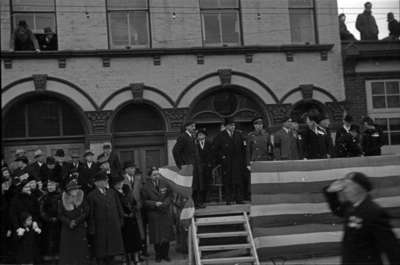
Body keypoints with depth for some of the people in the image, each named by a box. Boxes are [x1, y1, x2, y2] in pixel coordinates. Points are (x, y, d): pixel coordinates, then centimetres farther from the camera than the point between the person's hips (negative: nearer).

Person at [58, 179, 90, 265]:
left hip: (80, 229, 0)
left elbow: (86, 212, -2)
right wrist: (69, 222, -12)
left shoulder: (82, 199, 1)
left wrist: (76, 221, -11)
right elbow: (60, 215, 2)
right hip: (67, 230, 0)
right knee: (67, 251, -1)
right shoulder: (63, 200, 2)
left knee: (81, 250, -3)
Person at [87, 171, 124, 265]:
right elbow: (91, 214, -6)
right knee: (101, 253, 4)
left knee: (112, 251, 11)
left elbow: (119, 208, 12)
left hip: (114, 226, 4)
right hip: (100, 228, -4)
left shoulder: (112, 192, 8)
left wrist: (120, 221, 7)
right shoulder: (92, 195, -5)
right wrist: (92, 229, -8)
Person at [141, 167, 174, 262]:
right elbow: (145, 201, -4)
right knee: (156, 236, 2)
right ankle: (158, 255, 15)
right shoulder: (146, 187, -5)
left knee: (166, 235, 5)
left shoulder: (165, 183, 3)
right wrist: (155, 204, -16)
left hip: (165, 213, 2)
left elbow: (169, 196, 5)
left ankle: (165, 254, 17)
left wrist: (164, 203, -12)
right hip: (153, 215, -2)